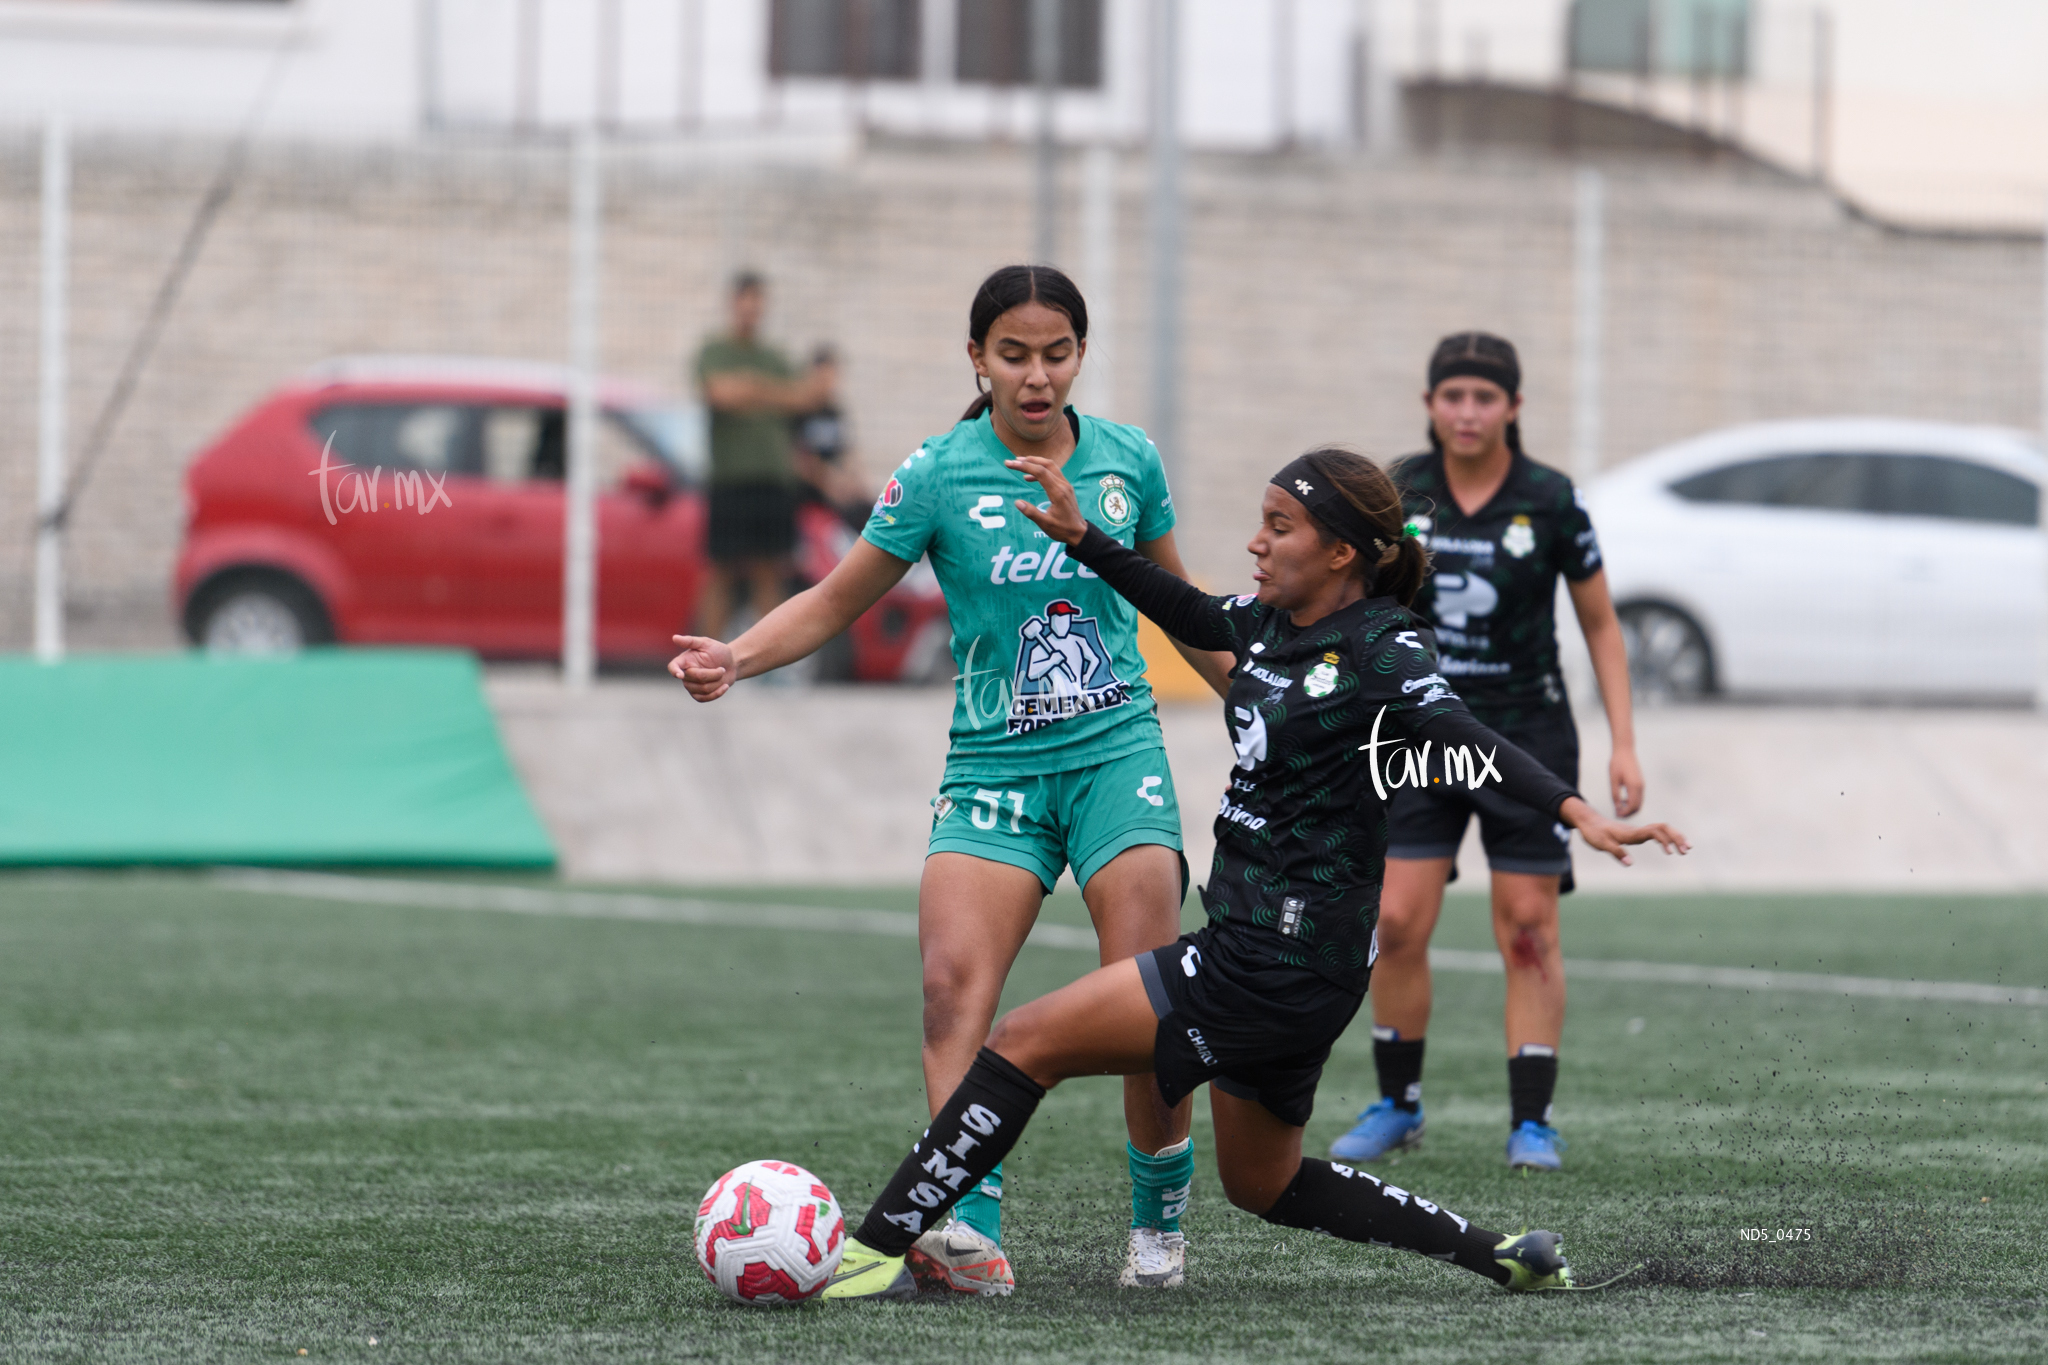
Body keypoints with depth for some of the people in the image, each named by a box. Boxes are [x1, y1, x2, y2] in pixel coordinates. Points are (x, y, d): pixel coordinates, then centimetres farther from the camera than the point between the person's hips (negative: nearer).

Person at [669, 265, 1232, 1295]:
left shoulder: (1128, 462, 5)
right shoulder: (938, 475, -2)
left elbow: (1177, 602, 21)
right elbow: (836, 602, 2)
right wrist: (736, 657, -13)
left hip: (1117, 748, 1)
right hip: (993, 765, -1)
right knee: (952, 983, -21)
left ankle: (1159, 1215, 9)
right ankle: (973, 1234, -29)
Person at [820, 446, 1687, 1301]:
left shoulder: (1382, 650, -16)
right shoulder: (1275, 622, 7)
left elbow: (1470, 747, -29)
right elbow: (1193, 616, 26)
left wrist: (1579, 813, -44)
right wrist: (1080, 539, 23)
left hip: (1282, 967, -10)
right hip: (1257, 950, 10)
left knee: (1025, 1042, -9)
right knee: (1265, 1187, 23)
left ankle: (875, 1254, -6)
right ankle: (1508, 1258, 27)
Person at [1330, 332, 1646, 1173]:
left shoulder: (1549, 502, -6)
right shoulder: (1397, 494, -1)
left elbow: (1601, 624, 3)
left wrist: (1623, 744, -3)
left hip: (1528, 733, -2)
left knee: (1528, 930, -3)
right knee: (1397, 923, -6)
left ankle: (1531, 1122, 3)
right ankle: (1396, 1106, 10)